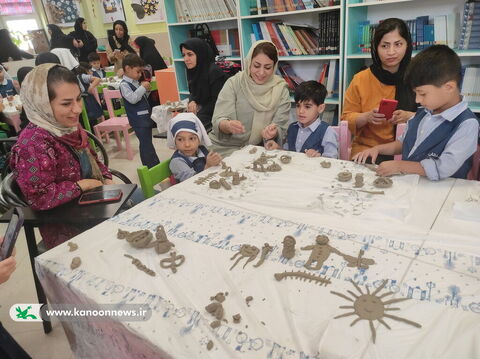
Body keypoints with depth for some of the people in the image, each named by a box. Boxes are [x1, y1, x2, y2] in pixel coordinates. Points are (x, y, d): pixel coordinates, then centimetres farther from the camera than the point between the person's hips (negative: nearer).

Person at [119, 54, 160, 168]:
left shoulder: (136, 82, 12)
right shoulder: (124, 84, -11)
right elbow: (132, 99, -24)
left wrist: (146, 90, 4)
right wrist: (143, 88, -18)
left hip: (146, 117, 8)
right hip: (138, 120, -8)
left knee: (147, 142, 16)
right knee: (145, 143, -5)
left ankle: (155, 165, 26)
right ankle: (151, 166, 3)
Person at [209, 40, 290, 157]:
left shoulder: (281, 89, 0)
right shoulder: (234, 83, -5)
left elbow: (281, 128, -2)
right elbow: (218, 121, -12)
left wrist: (273, 132, -27)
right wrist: (228, 125, -36)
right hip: (224, 148, -2)